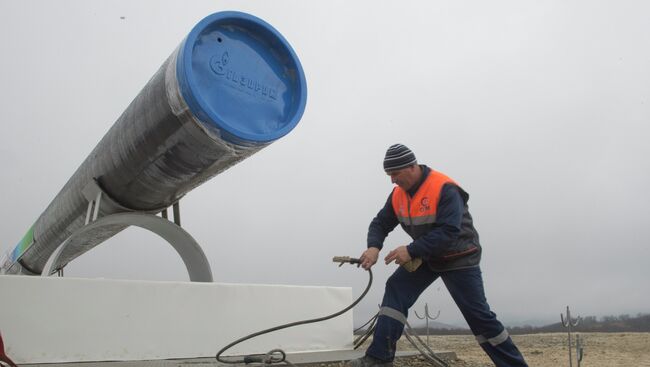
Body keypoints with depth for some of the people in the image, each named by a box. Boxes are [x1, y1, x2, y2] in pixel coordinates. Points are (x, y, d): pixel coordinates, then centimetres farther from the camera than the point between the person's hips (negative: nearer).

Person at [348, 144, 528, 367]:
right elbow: (380, 223, 0)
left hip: (459, 258, -6)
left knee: (478, 315, -2)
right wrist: (374, 247, -22)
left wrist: (411, 251, -36)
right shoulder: (398, 194, -4)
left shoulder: (445, 189, -27)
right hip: (426, 256, 6)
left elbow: (448, 232, -34)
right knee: (396, 289, -12)